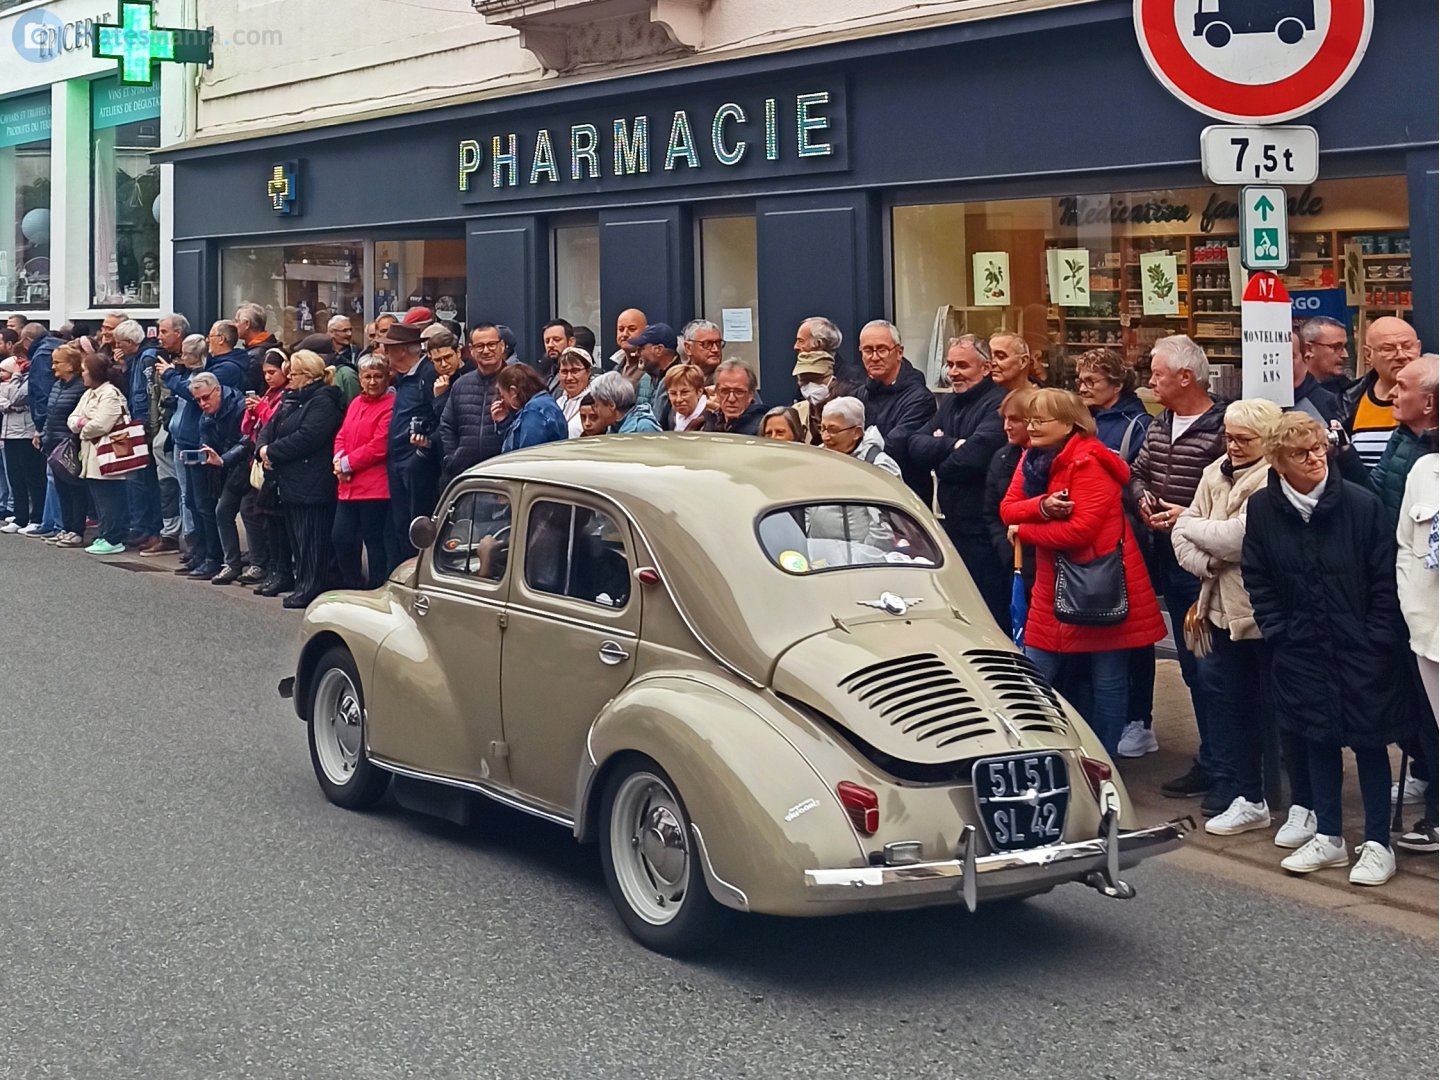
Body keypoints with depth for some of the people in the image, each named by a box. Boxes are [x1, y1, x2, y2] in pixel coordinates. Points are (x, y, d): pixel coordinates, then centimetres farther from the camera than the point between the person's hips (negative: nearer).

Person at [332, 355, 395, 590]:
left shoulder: (390, 406, -10)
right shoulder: (356, 403, 17)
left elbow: (379, 446, -16)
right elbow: (342, 436, 18)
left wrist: (347, 464, -9)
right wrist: (339, 459, -3)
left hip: (376, 488, -8)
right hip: (349, 486, 8)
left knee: (374, 540, -1)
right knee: (340, 537, 9)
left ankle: (377, 588, 9)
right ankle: (353, 584, 26)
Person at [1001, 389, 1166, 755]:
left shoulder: (1089, 463, -17)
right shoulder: (1033, 459, 8)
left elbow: (1081, 528, -25)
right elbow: (1008, 509, 1)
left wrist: (1024, 531, -13)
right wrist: (1041, 507, -21)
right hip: (1054, 586, 8)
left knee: (1107, 681, 5)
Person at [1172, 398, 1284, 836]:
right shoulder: (1214, 474, 11)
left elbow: (1239, 537, -24)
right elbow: (1182, 536, 8)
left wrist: (1189, 524, -7)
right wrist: (1205, 563, -13)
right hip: (1223, 608, 8)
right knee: (1229, 702, 12)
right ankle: (1247, 797, 23)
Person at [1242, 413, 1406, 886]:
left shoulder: (1362, 504, -12)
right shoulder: (1262, 509, -3)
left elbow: (1384, 579, -8)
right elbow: (1256, 578, 5)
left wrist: (1377, 643, -10)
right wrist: (1278, 631, -1)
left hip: (1361, 648, -3)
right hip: (1301, 649, 3)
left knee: (1369, 739, 4)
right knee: (1318, 738, 11)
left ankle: (1378, 844, 14)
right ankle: (1328, 837, 24)